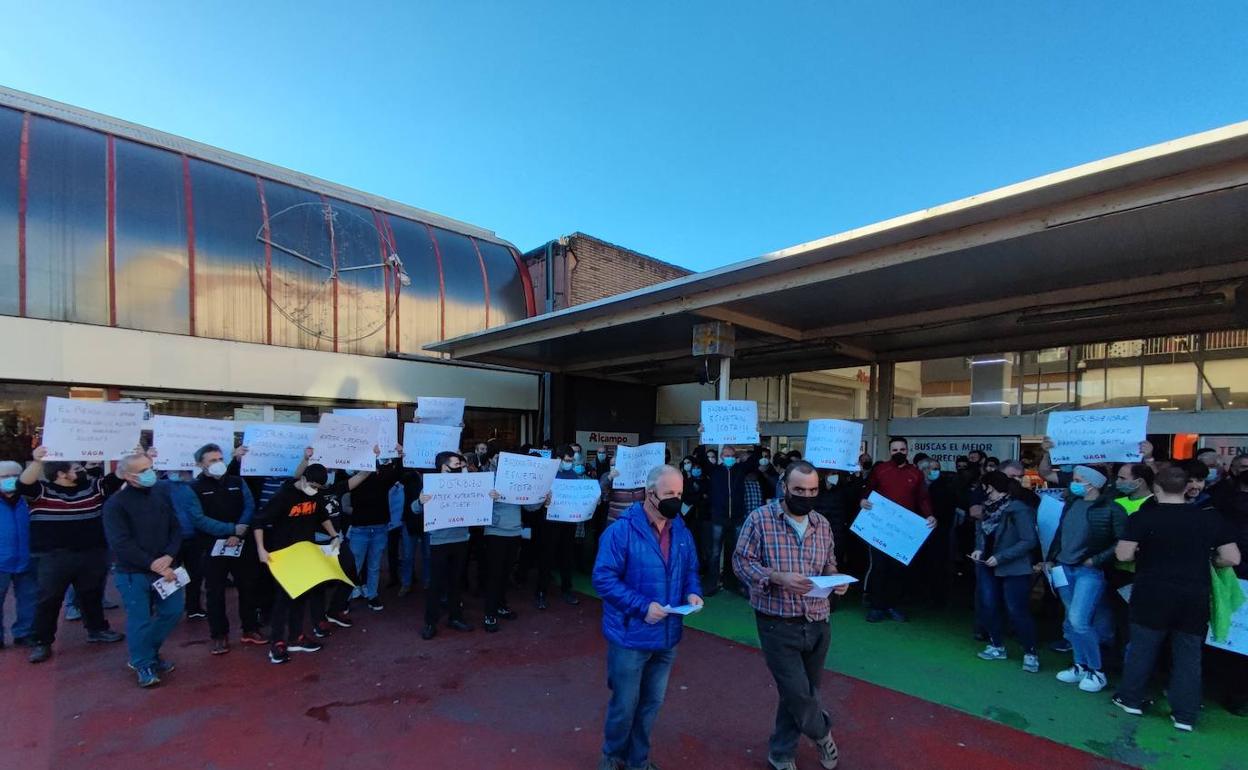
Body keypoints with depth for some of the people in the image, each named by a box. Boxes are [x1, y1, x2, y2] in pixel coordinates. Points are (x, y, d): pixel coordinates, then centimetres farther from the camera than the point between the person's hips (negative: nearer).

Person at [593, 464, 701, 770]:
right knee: (625, 704, 13)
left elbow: (690, 571, 12)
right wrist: (642, 606, -26)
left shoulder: (682, 532, 0)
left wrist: (692, 592, -10)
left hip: (668, 635, 6)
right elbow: (603, 578, -21)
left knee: (652, 703, 21)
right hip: (630, 636, -5)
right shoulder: (621, 530, -20)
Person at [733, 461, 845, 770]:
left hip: (818, 624, 5)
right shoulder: (760, 518, -13)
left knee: (802, 693, 16)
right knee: (798, 693, 0)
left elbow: (829, 564, 15)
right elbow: (741, 561, -12)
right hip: (778, 624, -5)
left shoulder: (822, 524, 5)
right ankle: (822, 733, 35)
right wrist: (778, 577, -26)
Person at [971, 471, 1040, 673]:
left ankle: (1030, 653, 15)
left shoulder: (1018, 509, -19)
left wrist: (1001, 557, -22)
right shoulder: (987, 508, 2)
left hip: (1014, 569, -6)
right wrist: (979, 549, -6)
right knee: (988, 606, 8)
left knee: (1017, 611, -3)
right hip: (988, 567, 7)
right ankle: (997, 646, 24)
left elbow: (1030, 540, -20)